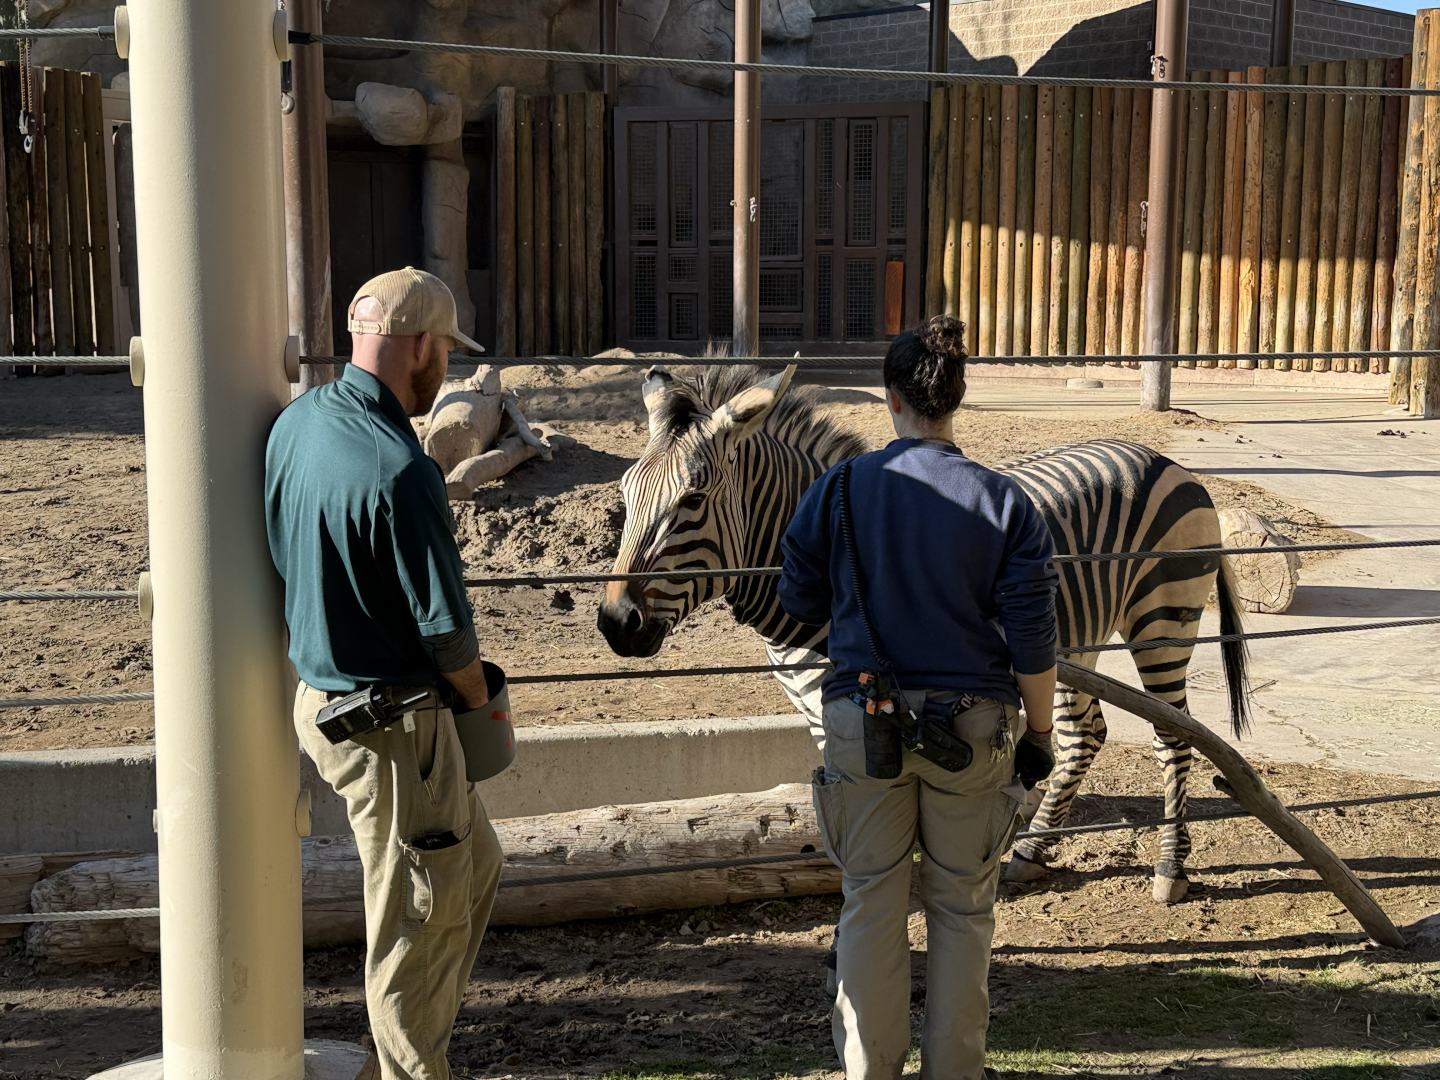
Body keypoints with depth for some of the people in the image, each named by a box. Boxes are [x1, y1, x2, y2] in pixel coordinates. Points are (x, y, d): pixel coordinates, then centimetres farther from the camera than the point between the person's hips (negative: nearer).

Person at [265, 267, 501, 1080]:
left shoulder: (296, 422, 1)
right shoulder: (397, 471, -26)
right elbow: (447, 632, -21)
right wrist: (481, 703, -2)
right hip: (393, 723, -9)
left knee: (475, 864, 24)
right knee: (420, 914, 7)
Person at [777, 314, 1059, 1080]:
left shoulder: (838, 491, -6)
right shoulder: (1005, 504, -8)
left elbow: (800, 604, 4)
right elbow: (1032, 642, -7)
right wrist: (1038, 733, 5)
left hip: (864, 722, 0)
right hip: (972, 727, 0)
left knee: (871, 900, 12)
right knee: (962, 908, 14)